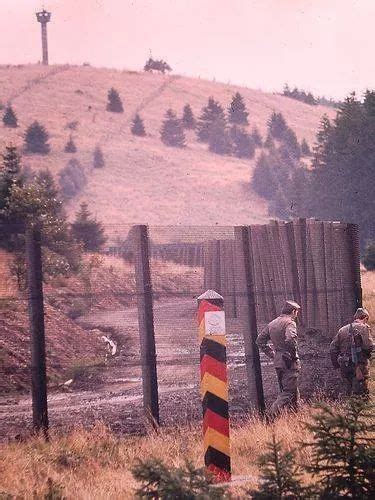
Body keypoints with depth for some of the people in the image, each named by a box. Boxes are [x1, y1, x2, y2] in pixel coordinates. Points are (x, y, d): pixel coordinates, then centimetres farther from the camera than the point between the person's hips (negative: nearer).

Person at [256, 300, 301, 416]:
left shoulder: (272, 324, 14)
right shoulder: (290, 322, -11)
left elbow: (260, 340, 18)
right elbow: (290, 339, -30)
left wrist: (272, 354, 17)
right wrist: (293, 354, -16)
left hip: (277, 361, 8)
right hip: (290, 363, -8)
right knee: (289, 392, -8)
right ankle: (273, 414, -20)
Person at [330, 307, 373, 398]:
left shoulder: (343, 330, 14)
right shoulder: (364, 328, -6)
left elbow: (333, 349, 14)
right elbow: (369, 346, -18)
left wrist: (337, 365, 19)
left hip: (344, 365, 6)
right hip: (359, 365, -6)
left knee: (349, 391, 16)